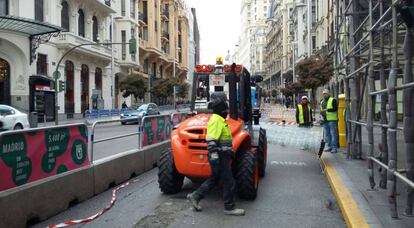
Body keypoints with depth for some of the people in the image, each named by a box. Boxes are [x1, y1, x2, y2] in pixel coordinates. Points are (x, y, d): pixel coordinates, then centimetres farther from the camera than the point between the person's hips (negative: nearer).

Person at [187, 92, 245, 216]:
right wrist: (214, 158, -27)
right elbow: (211, 142, -25)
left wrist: (230, 152, 27)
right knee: (229, 182, 0)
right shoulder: (216, 120, -19)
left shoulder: (220, 119, 14)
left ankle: (195, 196, 22)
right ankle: (229, 207, 12)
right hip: (220, 157, -10)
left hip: (222, 156, 10)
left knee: (214, 179, 17)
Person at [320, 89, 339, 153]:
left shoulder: (333, 100, -4)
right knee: (327, 134, 11)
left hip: (332, 120, -7)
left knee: (333, 134, -7)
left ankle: (334, 147, -5)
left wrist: (327, 109, -21)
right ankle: (329, 146, 18)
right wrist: (321, 112, 6)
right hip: (325, 120, 7)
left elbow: (335, 109, -14)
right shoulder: (322, 101, 19)